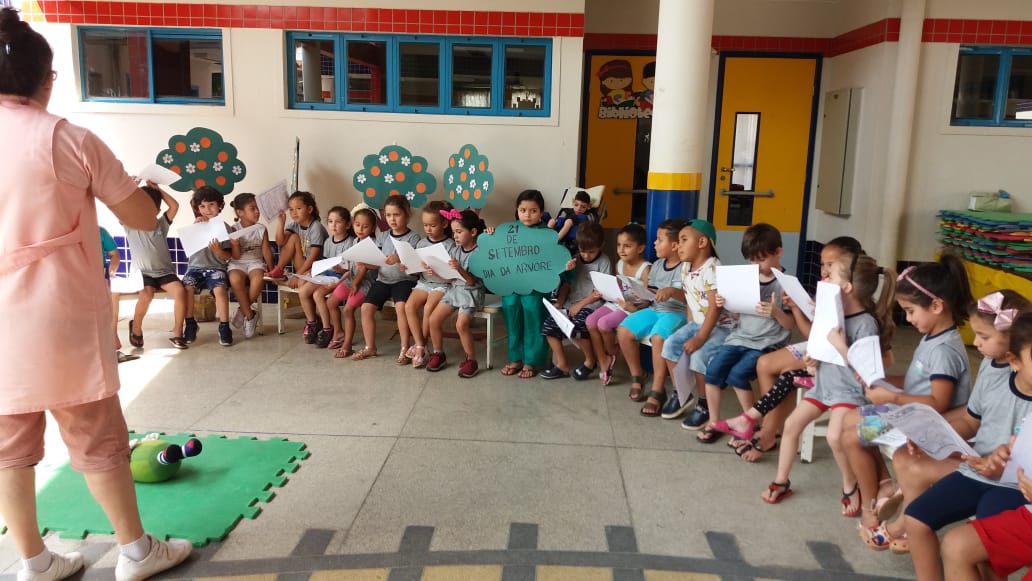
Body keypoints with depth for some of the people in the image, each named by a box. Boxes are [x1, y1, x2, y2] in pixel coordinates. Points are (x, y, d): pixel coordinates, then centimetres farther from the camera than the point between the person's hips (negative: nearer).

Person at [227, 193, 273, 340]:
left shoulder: (261, 229, 4)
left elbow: (266, 250, 6)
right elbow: (235, 255, -3)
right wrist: (235, 245, -23)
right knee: (235, 279, -36)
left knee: (258, 278, -35)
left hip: (256, 262, 1)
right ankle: (250, 315, -22)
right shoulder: (234, 230, -1)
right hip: (237, 263, -1)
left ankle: (243, 310, -12)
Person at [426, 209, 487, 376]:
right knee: (434, 319, -5)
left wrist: (460, 269, -35)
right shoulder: (457, 249, 6)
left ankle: (471, 360, -7)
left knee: (461, 324, -25)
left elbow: (472, 281, -19)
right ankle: (438, 354, 14)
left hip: (471, 292, -7)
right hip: (454, 289, 7)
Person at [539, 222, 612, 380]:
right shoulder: (575, 260, 12)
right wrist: (559, 302, -2)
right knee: (548, 325, -13)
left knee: (576, 327, -32)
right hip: (570, 305, 6)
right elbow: (566, 284, 14)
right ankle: (562, 365, -1)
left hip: (591, 306, -6)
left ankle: (591, 361, -5)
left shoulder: (603, 262, -4)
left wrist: (580, 305, -13)